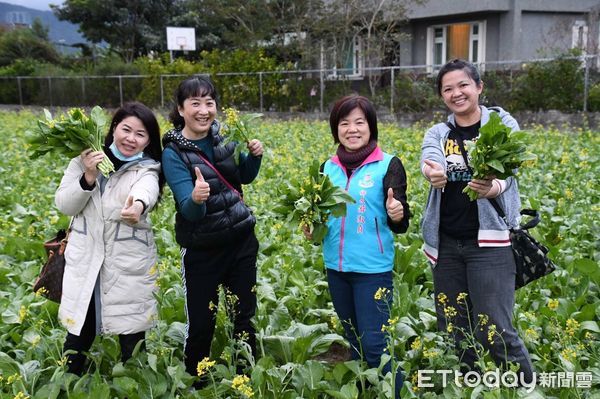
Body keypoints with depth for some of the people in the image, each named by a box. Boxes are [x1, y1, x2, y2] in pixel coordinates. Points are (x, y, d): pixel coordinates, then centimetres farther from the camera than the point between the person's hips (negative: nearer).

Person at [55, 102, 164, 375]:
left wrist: (138, 204, -53)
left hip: (130, 264, -2)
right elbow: (64, 206, -2)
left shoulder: (147, 169, -4)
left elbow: (146, 190, -29)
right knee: (78, 333, 11)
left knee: (132, 337, 6)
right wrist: (88, 177, -19)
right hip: (84, 261, 2)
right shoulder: (85, 160, 3)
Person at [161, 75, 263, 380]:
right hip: (202, 251, -4)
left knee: (245, 318, 13)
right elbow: (188, 209, -24)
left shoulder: (224, 135, -2)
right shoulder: (173, 152, -15)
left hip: (242, 241, 4)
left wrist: (255, 156, -7)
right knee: (200, 326, 6)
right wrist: (196, 198, -47)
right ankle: (195, 385, 29)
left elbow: (244, 178, 14)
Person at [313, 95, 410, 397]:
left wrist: (397, 215, -32)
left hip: (373, 268, -5)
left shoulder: (388, 165, -8)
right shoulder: (328, 167, 7)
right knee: (353, 342, 18)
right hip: (336, 266, 6)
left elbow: (400, 225, -10)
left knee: (375, 344, -2)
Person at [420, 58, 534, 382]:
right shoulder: (437, 133, 8)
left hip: (490, 240, -4)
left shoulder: (503, 125, 0)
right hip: (446, 244, 4)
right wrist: (433, 173, -42)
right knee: (452, 332, 10)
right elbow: (430, 160, -16)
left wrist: (492, 187, -45)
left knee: (494, 332, -7)